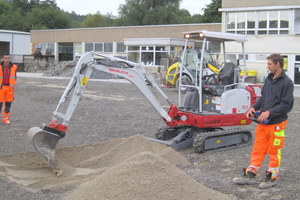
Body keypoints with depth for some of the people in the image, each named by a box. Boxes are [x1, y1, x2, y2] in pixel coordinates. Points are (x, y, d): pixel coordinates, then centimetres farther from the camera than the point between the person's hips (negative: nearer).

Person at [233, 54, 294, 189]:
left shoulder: (287, 83, -12)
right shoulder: (268, 79, 10)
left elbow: (287, 105, -16)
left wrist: (269, 112, -22)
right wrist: (254, 107, 3)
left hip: (276, 123, -6)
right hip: (262, 122, 7)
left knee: (274, 151, 6)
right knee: (258, 149, 10)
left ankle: (272, 178, 19)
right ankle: (250, 175, 17)